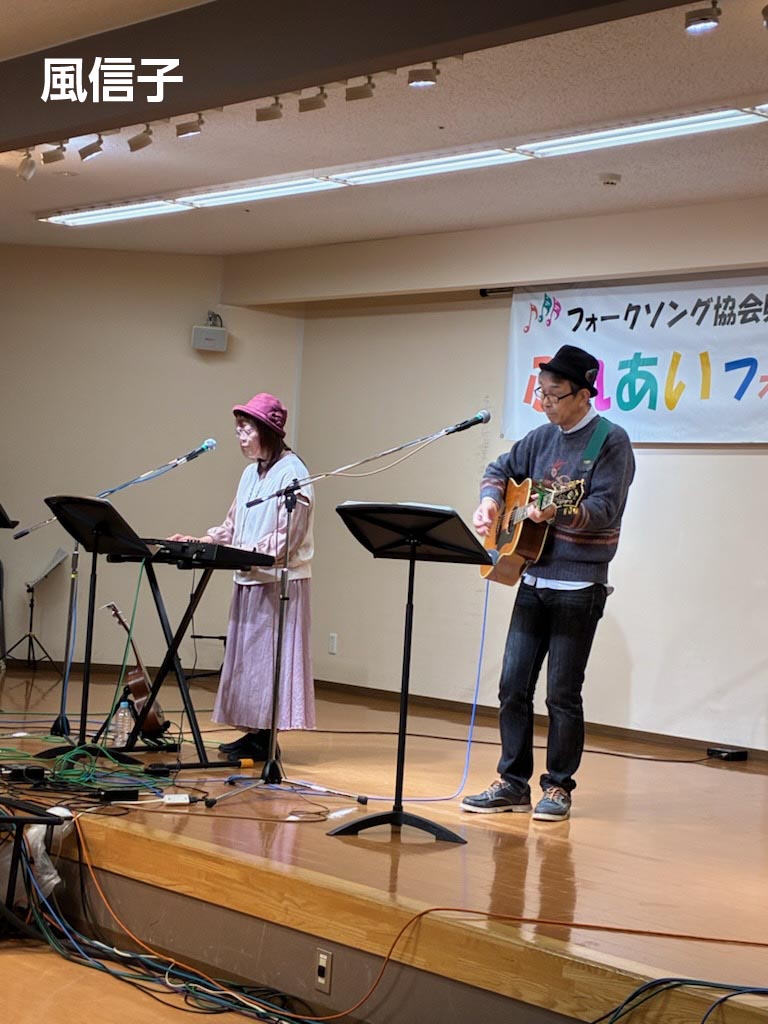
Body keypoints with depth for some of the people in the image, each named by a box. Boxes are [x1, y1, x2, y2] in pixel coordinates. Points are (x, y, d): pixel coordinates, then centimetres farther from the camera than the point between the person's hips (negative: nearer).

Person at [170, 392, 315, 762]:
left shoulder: (291, 472, -11)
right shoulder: (251, 473, 14)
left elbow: (287, 537, -17)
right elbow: (233, 525, 17)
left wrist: (248, 553, -25)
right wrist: (201, 542, 4)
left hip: (279, 581, -9)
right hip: (250, 580, 9)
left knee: (268, 656, -7)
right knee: (247, 656, 9)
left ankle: (265, 739, -4)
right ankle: (254, 732, 14)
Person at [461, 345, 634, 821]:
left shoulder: (611, 441, -9)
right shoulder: (543, 437, 10)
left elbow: (606, 509, -18)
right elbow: (503, 469, 24)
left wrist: (558, 511, -34)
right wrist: (490, 501, 4)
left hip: (579, 588, -6)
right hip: (533, 580, 6)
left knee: (563, 692, -1)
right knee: (513, 684, 6)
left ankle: (559, 787, 12)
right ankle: (513, 782, 16)